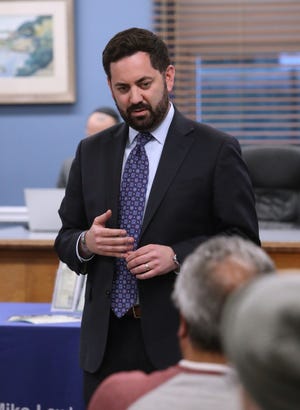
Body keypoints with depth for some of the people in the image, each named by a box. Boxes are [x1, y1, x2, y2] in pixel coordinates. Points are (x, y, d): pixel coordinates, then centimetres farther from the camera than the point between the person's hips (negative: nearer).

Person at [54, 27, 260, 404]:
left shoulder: (216, 151, -2)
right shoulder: (91, 153, 12)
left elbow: (243, 241, -3)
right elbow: (65, 238, 16)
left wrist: (177, 257, -17)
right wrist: (86, 242, -8)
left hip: (180, 341, -4)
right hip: (106, 342, 4)